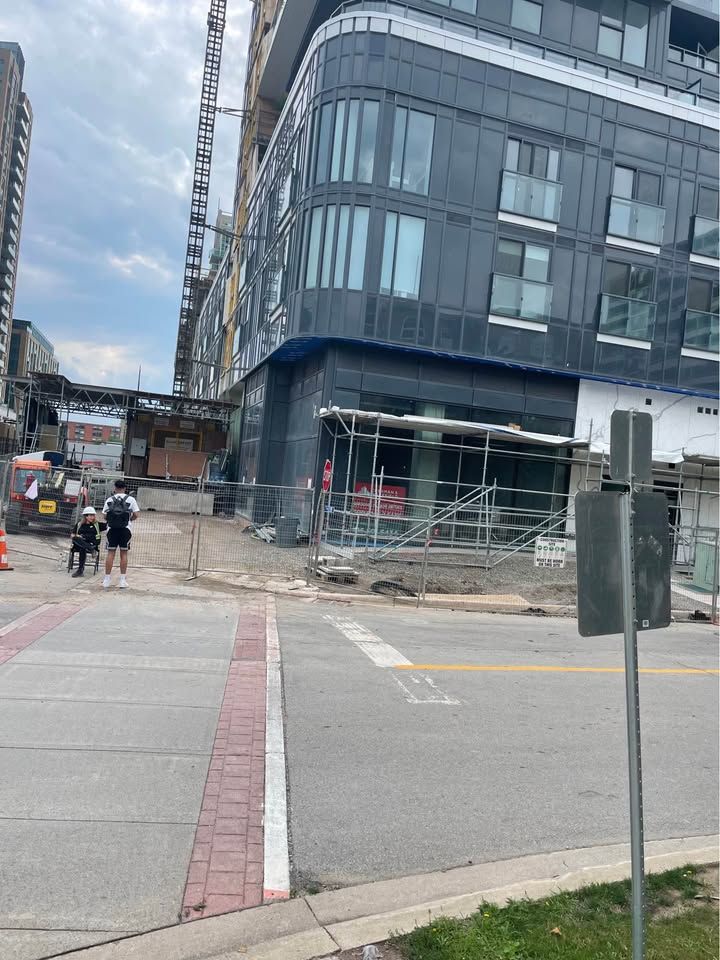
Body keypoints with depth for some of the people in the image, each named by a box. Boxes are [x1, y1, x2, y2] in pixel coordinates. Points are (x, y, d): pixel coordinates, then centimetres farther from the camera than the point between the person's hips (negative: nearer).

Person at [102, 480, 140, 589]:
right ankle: (123, 580, 8)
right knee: (123, 553, 5)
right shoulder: (131, 499, 3)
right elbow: (135, 515, -3)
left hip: (112, 528, 1)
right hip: (125, 529, -1)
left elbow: (105, 516, 2)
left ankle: (107, 579, 7)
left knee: (111, 553, 5)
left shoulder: (109, 499, 6)